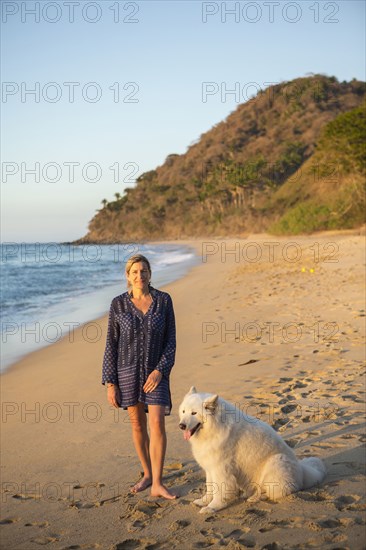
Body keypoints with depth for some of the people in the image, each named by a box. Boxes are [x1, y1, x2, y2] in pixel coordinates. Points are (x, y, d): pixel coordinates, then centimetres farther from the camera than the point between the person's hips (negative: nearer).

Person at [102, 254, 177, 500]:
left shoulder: (163, 300, -5)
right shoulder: (118, 304, -5)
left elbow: (170, 340, -3)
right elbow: (111, 345, -2)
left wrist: (160, 370, -15)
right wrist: (110, 383, -5)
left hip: (156, 372, -1)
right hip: (127, 370, 1)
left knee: (157, 424, -11)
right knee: (138, 424, 11)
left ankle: (157, 484, -3)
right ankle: (148, 474, 29)